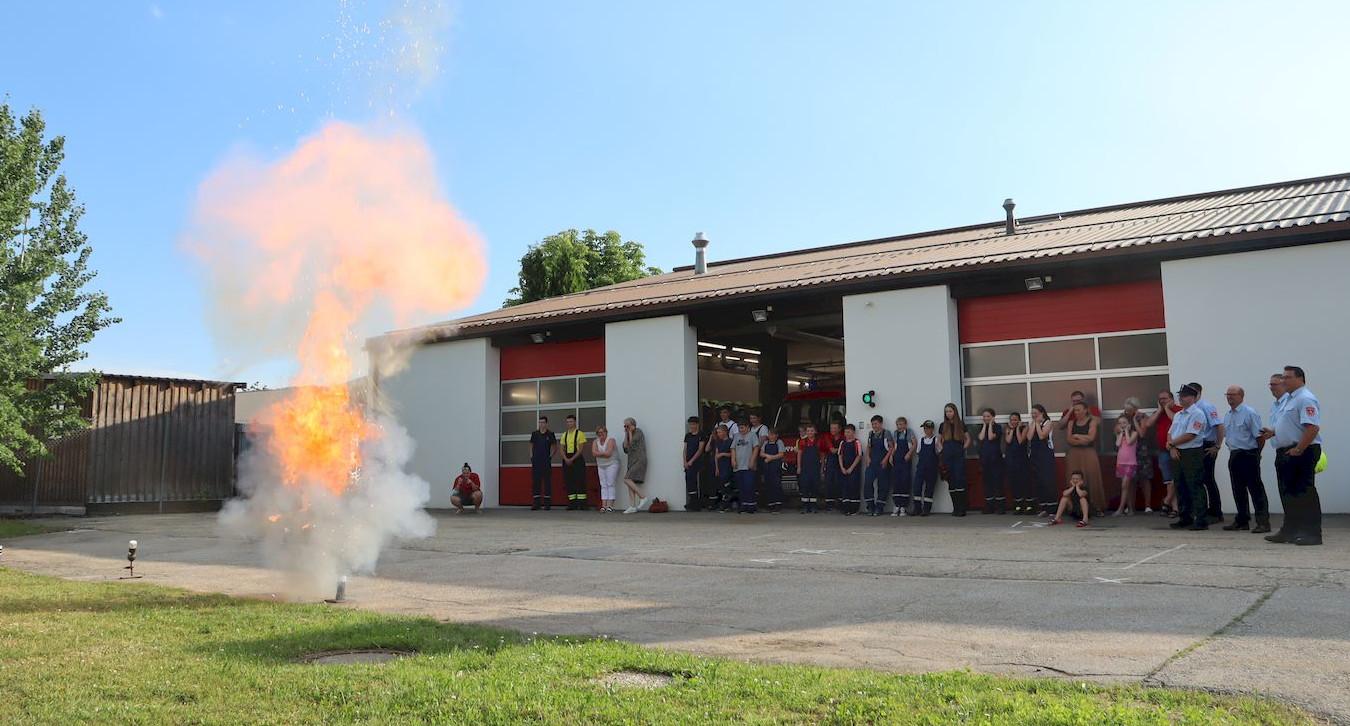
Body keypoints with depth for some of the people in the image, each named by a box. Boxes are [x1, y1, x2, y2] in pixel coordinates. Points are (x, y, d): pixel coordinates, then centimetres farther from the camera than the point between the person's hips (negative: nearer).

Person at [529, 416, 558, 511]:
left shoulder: (550, 434, 2)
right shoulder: (534, 433, 8)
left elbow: (555, 447, 7)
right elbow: (531, 445, 16)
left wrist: (550, 456, -4)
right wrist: (531, 456, 5)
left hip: (546, 462, -2)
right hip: (536, 461, 2)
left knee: (547, 482, -1)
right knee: (535, 481, 2)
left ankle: (547, 503, 3)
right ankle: (536, 503, 7)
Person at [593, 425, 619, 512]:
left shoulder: (611, 440, -9)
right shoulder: (595, 442, 9)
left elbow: (608, 453, -19)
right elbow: (594, 453, -6)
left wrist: (599, 453, -6)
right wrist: (604, 453, -13)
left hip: (611, 465, -5)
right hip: (601, 466, 5)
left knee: (610, 484, -9)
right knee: (603, 485, 1)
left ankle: (610, 505, -11)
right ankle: (604, 505, -2)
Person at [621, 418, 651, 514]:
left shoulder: (638, 432, -5)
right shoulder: (629, 435, 18)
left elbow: (632, 444, -14)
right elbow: (626, 449, 8)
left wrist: (630, 433, -5)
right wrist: (626, 435, 5)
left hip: (639, 461, -9)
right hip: (632, 462, 9)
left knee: (627, 480, -19)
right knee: (631, 484, 0)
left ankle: (643, 498, -13)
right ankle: (632, 507, -2)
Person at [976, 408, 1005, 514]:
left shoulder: (997, 427, 0)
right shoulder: (981, 427, 12)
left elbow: (991, 437, -16)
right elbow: (981, 438, -6)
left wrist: (990, 424, -7)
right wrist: (984, 425, -1)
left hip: (996, 457, -4)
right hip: (984, 458, 4)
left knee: (998, 481, -6)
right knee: (987, 482, 5)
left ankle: (1001, 506, -2)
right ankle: (989, 507, 10)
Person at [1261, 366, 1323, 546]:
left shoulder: (1305, 399, -14)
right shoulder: (1288, 400, 17)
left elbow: (1312, 427, -24)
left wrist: (1298, 450, -23)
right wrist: (1273, 431, 9)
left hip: (1301, 453, -10)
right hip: (1285, 453, 10)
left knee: (1304, 494, -7)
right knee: (1288, 494, 14)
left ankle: (1312, 534, -2)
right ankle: (1290, 531, 21)